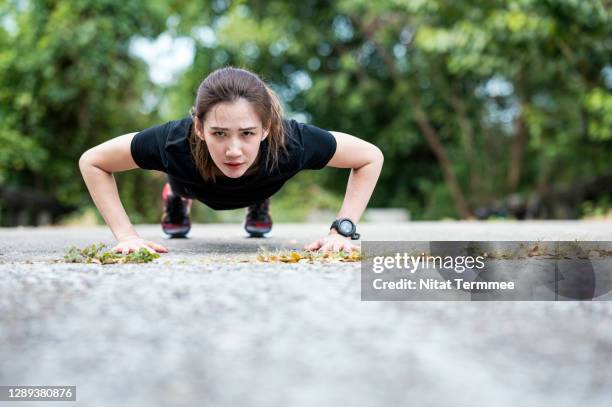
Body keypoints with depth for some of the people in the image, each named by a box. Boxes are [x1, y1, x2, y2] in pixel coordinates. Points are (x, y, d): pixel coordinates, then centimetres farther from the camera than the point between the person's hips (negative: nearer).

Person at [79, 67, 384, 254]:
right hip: (194, 180, 0)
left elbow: (372, 157, -30)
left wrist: (344, 230, -38)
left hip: (259, 179, 0)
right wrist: (126, 235, -38)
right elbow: (91, 161, -30)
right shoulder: (177, 143, -47)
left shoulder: (289, 144, -47)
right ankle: (175, 198, 64)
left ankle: (259, 203, 63)